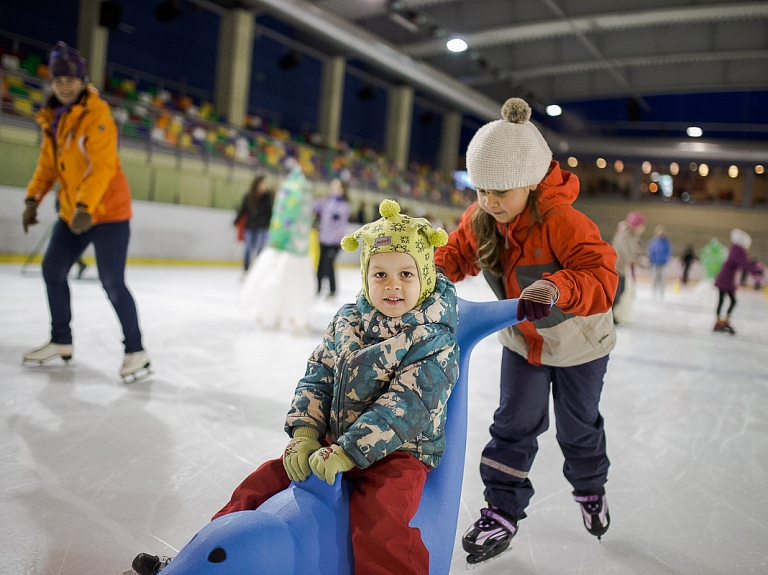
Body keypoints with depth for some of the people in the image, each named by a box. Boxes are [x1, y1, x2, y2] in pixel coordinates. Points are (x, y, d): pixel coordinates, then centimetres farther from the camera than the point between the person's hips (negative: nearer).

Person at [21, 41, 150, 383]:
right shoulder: (53, 118, 11)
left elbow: (102, 165, -23)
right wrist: (33, 200, 8)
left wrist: (85, 207, -31)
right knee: (52, 270, 13)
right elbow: (48, 164, 16)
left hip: (107, 211, -8)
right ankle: (61, 342, 27)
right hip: (72, 212, 9)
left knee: (112, 283, -12)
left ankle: (136, 352, -1)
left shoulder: (96, 113, -14)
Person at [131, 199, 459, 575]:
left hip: (400, 452, -5)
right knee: (261, 484, 5)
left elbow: (403, 409, -24)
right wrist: (304, 434, -10)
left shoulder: (435, 344, -17)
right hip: (331, 442, 6)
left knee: (380, 523, -32)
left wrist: (344, 453, -27)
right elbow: (317, 378, 4)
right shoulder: (346, 322, 1)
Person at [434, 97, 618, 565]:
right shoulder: (480, 220, -17)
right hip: (522, 339, 4)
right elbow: (458, 254, -3)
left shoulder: (563, 222, -35)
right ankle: (504, 510, 19)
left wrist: (557, 289, -61)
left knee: (578, 424, 17)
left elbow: (601, 278, -41)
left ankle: (590, 488, 48)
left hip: (578, 340, -3)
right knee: (515, 424, 4)